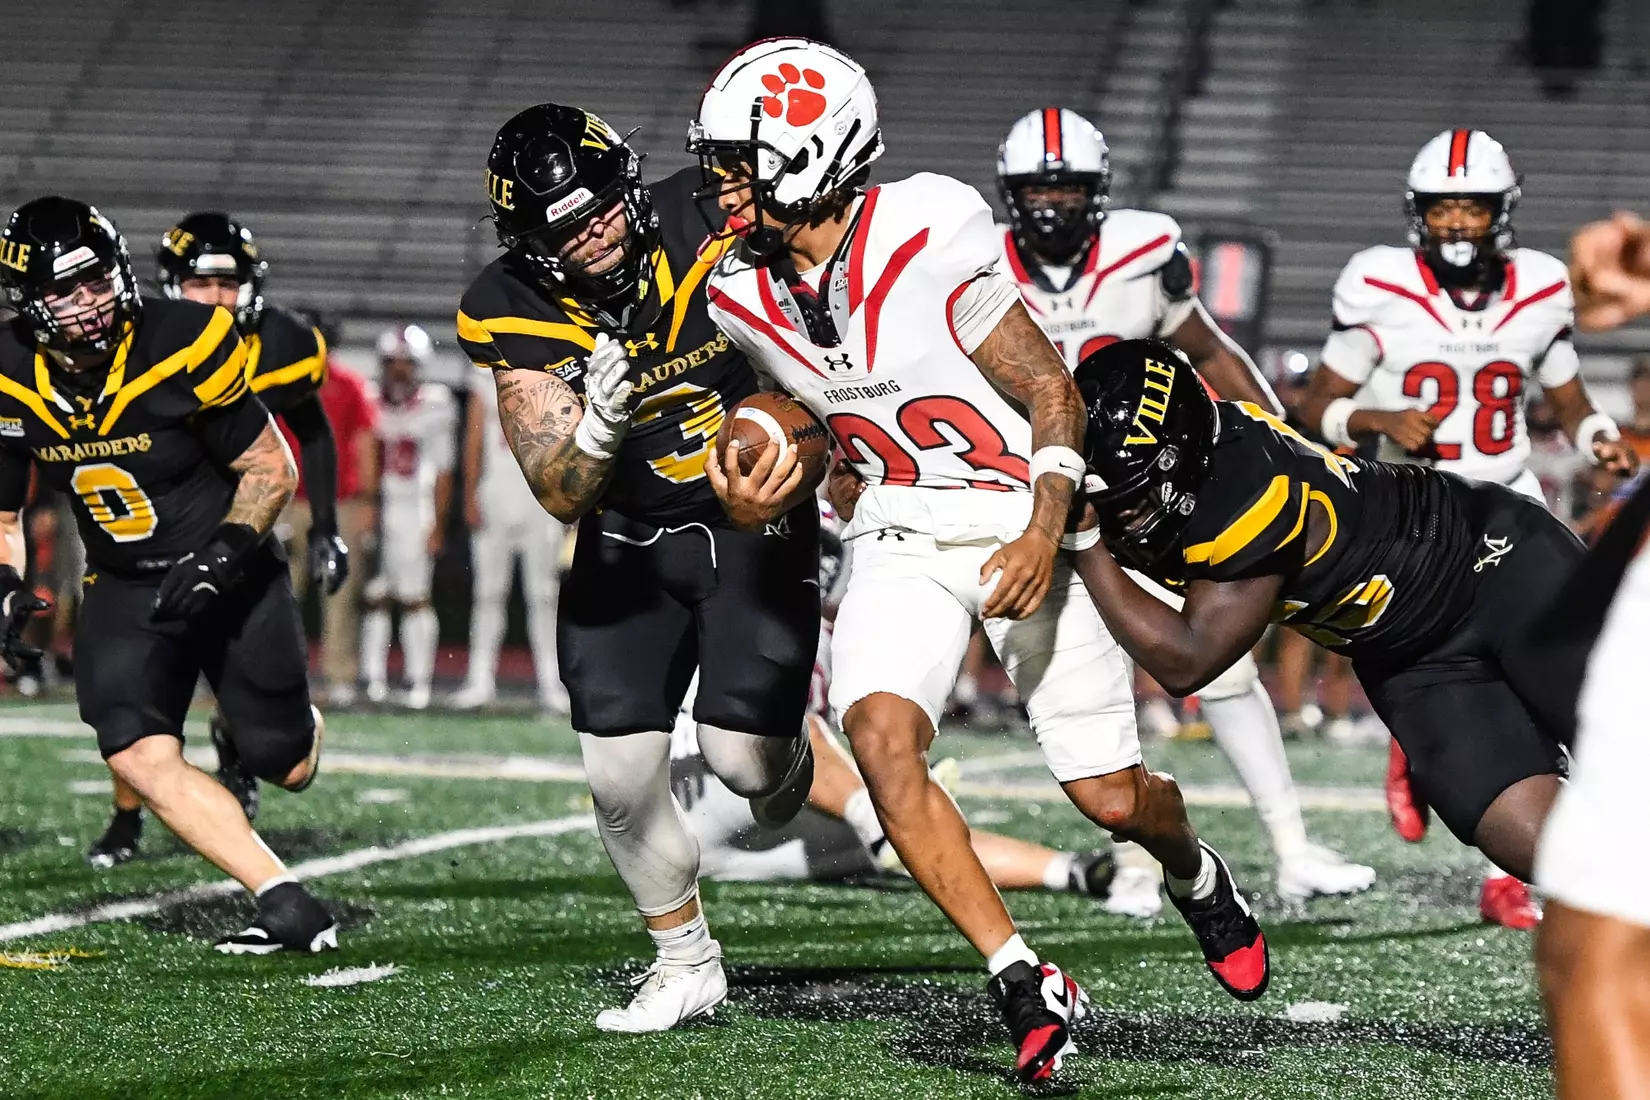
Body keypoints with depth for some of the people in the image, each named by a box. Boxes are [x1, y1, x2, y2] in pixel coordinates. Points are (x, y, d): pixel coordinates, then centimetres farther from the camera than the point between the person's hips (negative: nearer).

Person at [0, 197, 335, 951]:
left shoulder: (184, 347, -22)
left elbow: (272, 469, -12)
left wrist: (225, 555, -26)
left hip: (232, 577, -2)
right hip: (125, 591, 3)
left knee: (288, 768, 5)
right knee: (140, 759, -21)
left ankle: (302, 722, 45)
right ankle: (286, 906, -19)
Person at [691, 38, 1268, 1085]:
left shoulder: (929, 236, -22)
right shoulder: (743, 293, -4)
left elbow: (1051, 389, -15)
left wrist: (1047, 531, -26)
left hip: (1025, 526, -4)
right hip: (901, 542, 4)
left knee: (1111, 799, 0)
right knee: (883, 739, -24)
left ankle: (1198, 878, 39)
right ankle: (1028, 985, -13)